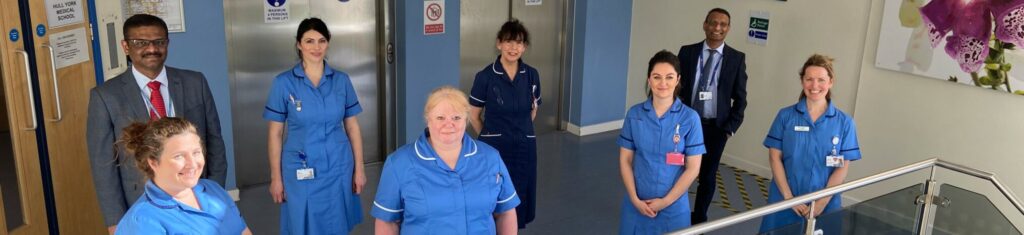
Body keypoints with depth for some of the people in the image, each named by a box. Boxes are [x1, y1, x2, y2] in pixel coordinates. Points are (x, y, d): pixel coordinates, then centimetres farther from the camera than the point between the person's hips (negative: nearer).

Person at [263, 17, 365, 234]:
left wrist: (359, 168, 2)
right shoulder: (284, 82, -5)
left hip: (338, 167, 2)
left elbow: (352, 127, 4)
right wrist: (276, 177, -3)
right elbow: (275, 133, -2)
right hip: (300, 171, -2)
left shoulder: (341, 80, 0)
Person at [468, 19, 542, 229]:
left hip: (524, 147, 3)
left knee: (518, 198, 11)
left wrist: (519, 131, 13)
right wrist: (491, 136, 9)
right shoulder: (485, 77, -11)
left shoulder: (532, 75, 0)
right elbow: (473, 116, -1)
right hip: (495, 148, -3)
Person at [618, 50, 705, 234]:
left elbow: (693, 168, -7)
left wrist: (666, 201, -10)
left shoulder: (690, 118, -8)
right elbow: (625, 160, 0)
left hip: (673, 207, -1)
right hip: (637, 204, 1)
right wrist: (635, 198, -9)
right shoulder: (634, 114, -3)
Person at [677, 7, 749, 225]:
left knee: (707, 176, 11)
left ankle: (698, 219, 26)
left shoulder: (737, 58, -1)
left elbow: (740, 98, 1)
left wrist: (731, 127, -6)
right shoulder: (687, 52, 0)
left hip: (716, 127, 0)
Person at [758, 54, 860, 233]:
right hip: (784, 203, 0)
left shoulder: (844, 122, 0)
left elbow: (843, 168, -2)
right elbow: (775, 158, -2)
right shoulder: (785, 116, 0)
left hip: (824, 205, 0)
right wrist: (789, 198, -10)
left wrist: (822, 202, -12)